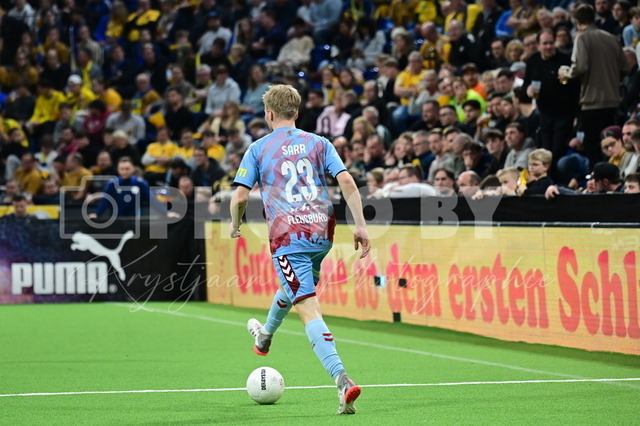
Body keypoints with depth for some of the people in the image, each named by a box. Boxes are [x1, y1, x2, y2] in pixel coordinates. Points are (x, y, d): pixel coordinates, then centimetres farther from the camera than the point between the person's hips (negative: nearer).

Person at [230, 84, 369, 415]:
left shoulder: (258, 149, 5)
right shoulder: (318, 143, 11)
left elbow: (240, 197, 0)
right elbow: (346, 181, -1)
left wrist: (234, 226, 20)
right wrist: (360, 226, -1)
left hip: (287, 235, -5)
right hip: (322, 231, 5)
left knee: (309, 310, -11)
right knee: (292, 286, 32)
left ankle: (342, 380, -26)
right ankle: (264, 337, 59)